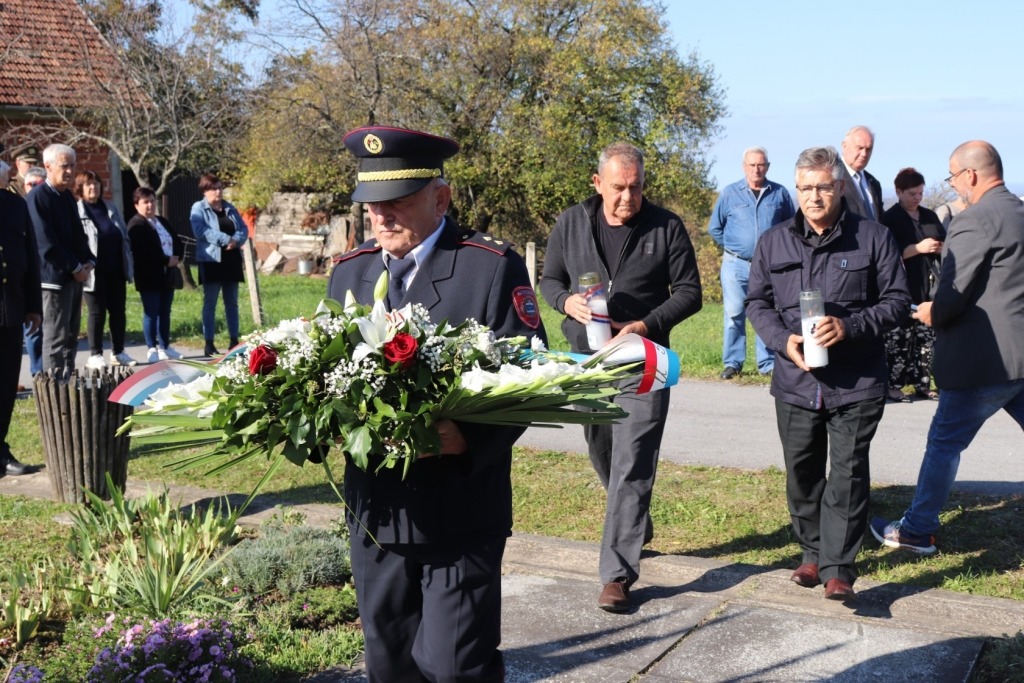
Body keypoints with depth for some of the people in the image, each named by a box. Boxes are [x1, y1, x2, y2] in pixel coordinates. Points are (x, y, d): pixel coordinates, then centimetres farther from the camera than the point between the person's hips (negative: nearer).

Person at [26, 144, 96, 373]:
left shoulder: (67, 196, 13)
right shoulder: (37, 197, -12)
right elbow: (46, 242, -18)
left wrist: (89, 261, 2)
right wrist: (76, 268, -14)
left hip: (74, 276, 8)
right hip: (55, 276, -8)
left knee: (71, 336, 12)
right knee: (56, 339, -5)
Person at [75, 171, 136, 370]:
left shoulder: (111, 208, 12)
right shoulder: (76, 211, -5)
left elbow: (124, 237, 15)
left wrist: (128, 263, 8)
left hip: (116, 270, 5)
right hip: (94, 272, -5)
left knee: (118, 311, 9)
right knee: (97, 312, 1)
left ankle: (118, 352, 19)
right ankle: (95, 355, 10)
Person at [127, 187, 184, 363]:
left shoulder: (162, 222, 18)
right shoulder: (136, 225, -7)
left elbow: (178, 242, 19)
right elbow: (141, 252, -19)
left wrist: (177, 258, -2)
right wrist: (166, 260, -17)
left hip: (166, 275, 7)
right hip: (149, 277, -7)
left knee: (165, 312, 11)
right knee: (151, 313, -3)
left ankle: (165, 347, 18)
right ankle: (152, 349, 3)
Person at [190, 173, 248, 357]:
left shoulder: (229, 208, 15)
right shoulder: (198, 209, -2)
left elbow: (244, 228, 8)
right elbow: (201, 231, -17)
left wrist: (236, 240, -14)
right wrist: (226, 239, -22)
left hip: (232, 260, 5)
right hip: (211, 260, -5)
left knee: (232, 302, 9)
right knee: (210, 303, -2)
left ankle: (234, 340, 15)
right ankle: (209, 344, 1)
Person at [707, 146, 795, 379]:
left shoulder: (780, 193, 4)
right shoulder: (729, 193, 3)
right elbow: (714, 227, 12)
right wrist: (731, 246, 9)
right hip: (736, 264, 0)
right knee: (734, 314, -1)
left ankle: (768, 364, 10)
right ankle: (732, 363, 7)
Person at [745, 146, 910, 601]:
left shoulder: (873, 238, -2)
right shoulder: (773, 242, 6)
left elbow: (897, 300, 0)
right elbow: (757, 303, 10)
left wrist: (850, 326, -17)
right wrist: (783, 339, -9)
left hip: (857, 385, -3)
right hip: (795, 382, 3)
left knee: (847, 474, -3)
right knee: (801, 474, 12)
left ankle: (838, 568, 4)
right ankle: (813, 553, 30)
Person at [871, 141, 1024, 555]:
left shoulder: (974, 221, -16)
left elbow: (953, 295, -18)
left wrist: (932, 314, 3)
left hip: (986, 360, -7)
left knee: (945, 442, 5)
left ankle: (917, 531, 17)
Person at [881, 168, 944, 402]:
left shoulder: (930, 216, 17)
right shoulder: (890, 218, -2)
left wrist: (942, 247, -1)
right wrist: (919, 248, -15)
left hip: (929, 286, 6)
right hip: (903, 287, -6)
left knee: (926, 336, 5)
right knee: (900, 337, -8)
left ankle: (922, 384, 12)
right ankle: (893, 385, -2)